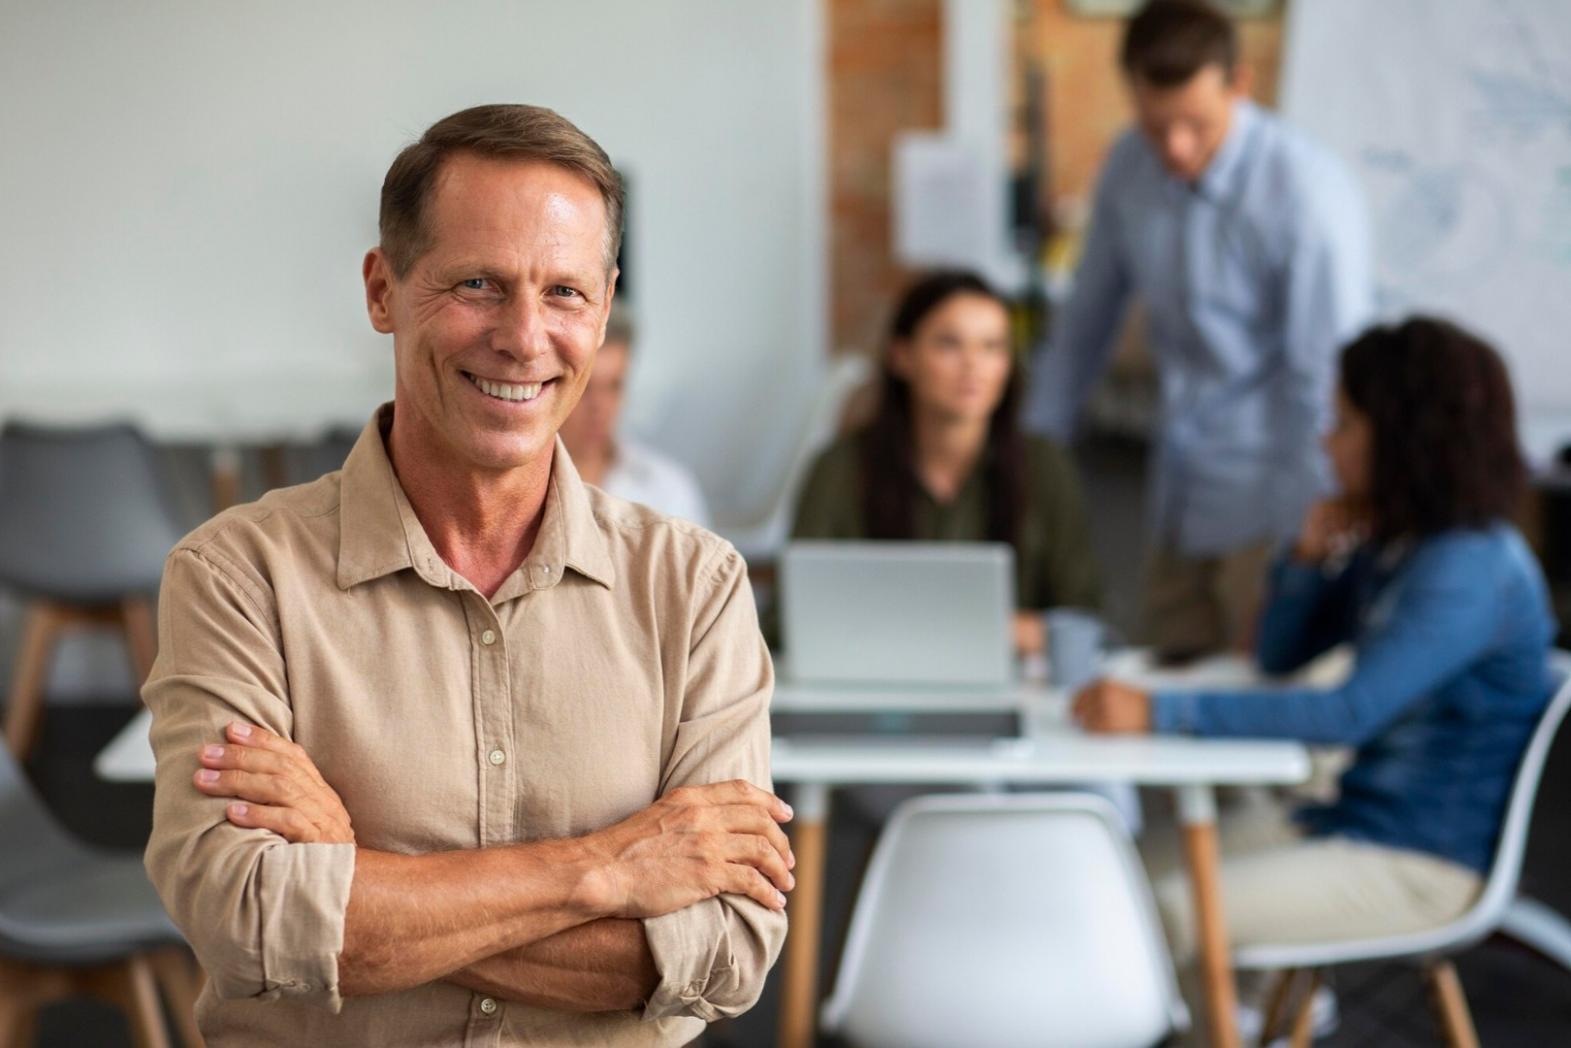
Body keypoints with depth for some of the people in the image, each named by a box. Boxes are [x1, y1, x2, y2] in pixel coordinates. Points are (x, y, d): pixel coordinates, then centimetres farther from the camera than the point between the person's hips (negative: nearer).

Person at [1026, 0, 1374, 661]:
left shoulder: (1309, 195, -18)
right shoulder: (1130, 169, 1)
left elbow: (1327, 382, -17)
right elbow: (1086, 321, 14)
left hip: (1275, 507, -6)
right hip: (1182, 507, 6)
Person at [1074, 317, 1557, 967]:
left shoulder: (1471, 571, -21)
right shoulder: (1387, 549, 8)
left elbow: (1352, 713, -31)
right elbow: (1278, 657, 18)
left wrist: (1159, 712, -34)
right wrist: (1308, 558, -2)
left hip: (1426, 864, -9)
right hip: (1355, 815, 9)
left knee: (1171, 913, -21)